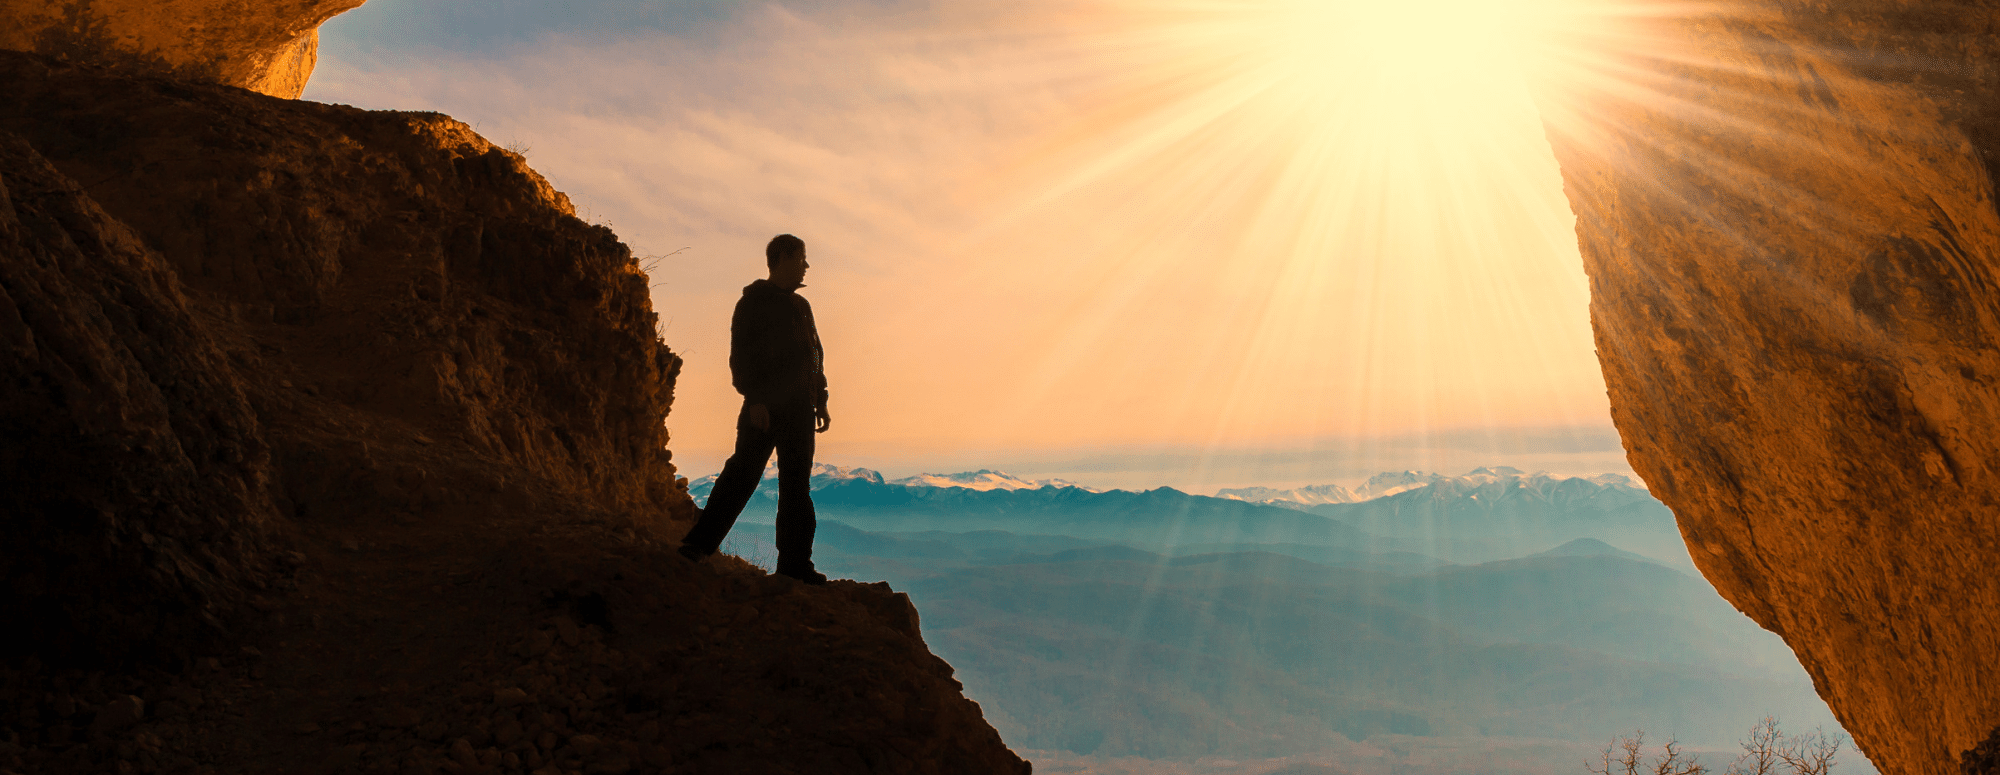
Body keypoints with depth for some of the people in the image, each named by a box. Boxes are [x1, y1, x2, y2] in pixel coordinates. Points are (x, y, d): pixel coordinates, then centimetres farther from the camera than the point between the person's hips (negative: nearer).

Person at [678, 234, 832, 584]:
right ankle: (698, 545, -8)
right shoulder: (754, 302, -2)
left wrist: (821, 403, 17)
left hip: (799, 408, 7)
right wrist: (754, 399, -20)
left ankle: (795, 562, 7)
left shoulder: (800, 306, 20)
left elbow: (815, 358, 23)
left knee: (797, 485, 5)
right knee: (742, 473, -11)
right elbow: (741, 355, -10)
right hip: (765, 407, -7)